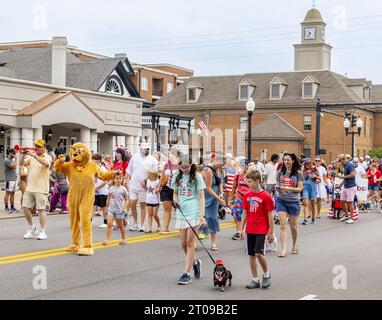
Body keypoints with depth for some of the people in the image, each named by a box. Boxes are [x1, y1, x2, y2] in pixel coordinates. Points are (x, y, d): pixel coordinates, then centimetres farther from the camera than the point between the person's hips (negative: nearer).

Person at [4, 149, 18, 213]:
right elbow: (14, 166, -20)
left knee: (12, 193, 9)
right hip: (9, 179, -9)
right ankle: (6, 208, -3)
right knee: (8, 193, -5)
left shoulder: (12, 160, 18)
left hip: (14, 179, 9)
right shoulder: (7, 160, -11)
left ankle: (12, 207, 13)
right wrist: (16, 159, -13)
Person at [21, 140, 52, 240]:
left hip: (41, 189, -5)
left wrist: (34, 155, -29)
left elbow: (45, 163, -25)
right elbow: (22, 163, 1)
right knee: (25, 208, 5)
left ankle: (42, 232, 4)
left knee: (41, 209, -4)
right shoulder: (31, 156, 12)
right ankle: (32, 229, 21)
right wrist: (24, 154, -16)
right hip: (29, 188, 5)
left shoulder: (47, 157, -3)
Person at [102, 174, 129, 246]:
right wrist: (107, 207, 13)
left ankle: (123, 239, 28)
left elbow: (126, 199, 1)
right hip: (111, 209, 2)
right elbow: (108, 199, 14)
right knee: (109, 224, -11)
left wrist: (124, 207, -9)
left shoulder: (123, 189, -3)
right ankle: (107, 240, -11)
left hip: (120, 210, -2)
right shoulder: (111, 189, 4)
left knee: (120, 225, 10)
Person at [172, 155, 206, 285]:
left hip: (194, 212, -5)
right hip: (181, 213, 5)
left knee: (190, 242, -5)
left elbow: (201, 197, -5)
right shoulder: (177, 176, 10)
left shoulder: (197, 176, -2)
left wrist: (202, 215, -13)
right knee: (183, 243, 5)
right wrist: (175, 201, -4)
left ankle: (186, 273, -2)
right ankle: (195, 262, 32)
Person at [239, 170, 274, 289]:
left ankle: (266, 274, 9)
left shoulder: (266, 197, -10)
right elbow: (245, 213, 12)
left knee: (258, 253, -15)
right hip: (250, 230, 6)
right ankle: (255, 280, 15)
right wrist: (241, 229, 9)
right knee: (251, 255, 7)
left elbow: (270, 215, -7)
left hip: (261, 230, -6)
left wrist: (271, 232, -7)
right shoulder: (247, 196, 6)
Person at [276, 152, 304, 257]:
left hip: (293, 201, -2)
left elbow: (300, 188, -7)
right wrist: (278, 187, -7)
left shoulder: (298, 173, -3)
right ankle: (283, 250, -8)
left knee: (293, 226, 10)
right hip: (282, 201, 2)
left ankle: (294, 245, 33)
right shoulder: (280, 172, 6)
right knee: (282, 225, -7)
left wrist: (289, 188, -22)